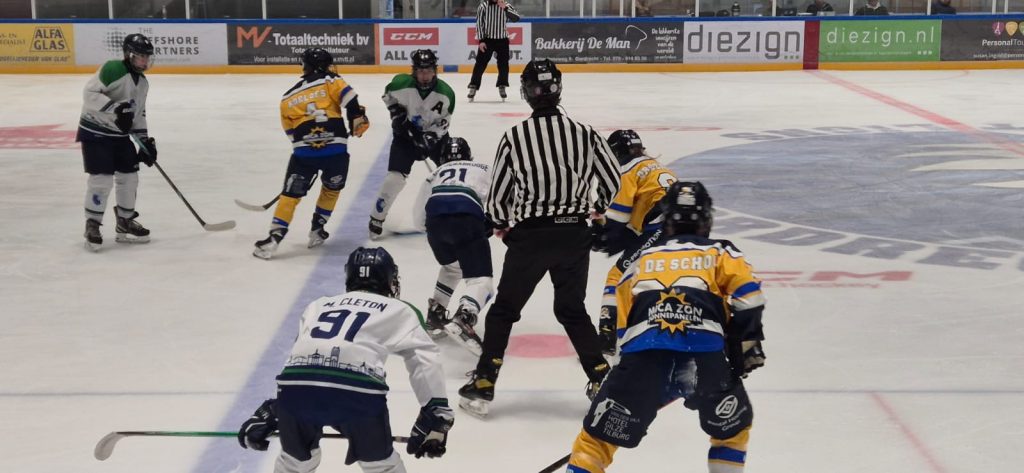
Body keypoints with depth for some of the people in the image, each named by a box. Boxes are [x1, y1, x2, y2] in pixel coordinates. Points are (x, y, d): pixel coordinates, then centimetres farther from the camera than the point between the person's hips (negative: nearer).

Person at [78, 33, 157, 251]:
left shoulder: (143, 83, 9)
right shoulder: (112, 69, -18)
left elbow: (138, 114, 16)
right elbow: (90, 93, -25)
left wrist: (145, 141, 9)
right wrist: (116, 108, -33)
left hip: (120, 134, 8)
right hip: (95, 132, -8)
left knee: (129, 176, 9)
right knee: (102, 178, -12)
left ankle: (125, 223, 23)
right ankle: (92, 226, 1)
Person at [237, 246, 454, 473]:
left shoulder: (319, 305, 34)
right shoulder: (398, 310, 25)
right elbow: (425, 359, 15)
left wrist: (268, 410, 37)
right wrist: (436, 414, 15)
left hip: (295, 386, 4)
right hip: (355, 388, -3)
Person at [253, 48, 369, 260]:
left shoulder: (288, 98, 19)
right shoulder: (330, 81, 8)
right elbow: (349, 98, -8)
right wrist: (358, 119, 2)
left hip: (303, 152, 1)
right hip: (336, 150, -1)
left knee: (291, 194, 9)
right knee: (331, 188, 24)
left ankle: (274, 237, 0)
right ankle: (317, 230, 27)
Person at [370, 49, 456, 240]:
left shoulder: (446, 93, -21)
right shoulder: (401, 84, -23)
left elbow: (442, 123, -12)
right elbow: (389, 95, 1)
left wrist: (427, 140, -24)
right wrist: (397, 114, -8)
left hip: (434, 135, 2)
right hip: (406, 133, -1)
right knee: (395, 177, -10)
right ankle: (376, 219, 4)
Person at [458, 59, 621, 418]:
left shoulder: (514, 137, -9)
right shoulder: (584, 133, -2)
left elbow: (497, 193, -3)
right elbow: (613, 179, 7)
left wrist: (501, 224, 18)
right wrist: (598, 207, 28)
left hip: (530, 236, -2)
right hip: (574, 234, 3)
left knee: (504, 310, 11)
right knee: (572, 310, 19)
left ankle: (483, 386, 10)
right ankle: (601, 379, 15)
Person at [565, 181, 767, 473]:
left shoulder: (641, 261, 30)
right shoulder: (721, 253, 23)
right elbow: (747, 298, 5)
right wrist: (748, 346, 12)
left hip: (643, 353, 1)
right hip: (705, 354, -1)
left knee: (598, 437, 9)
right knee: (732, 428, 24)